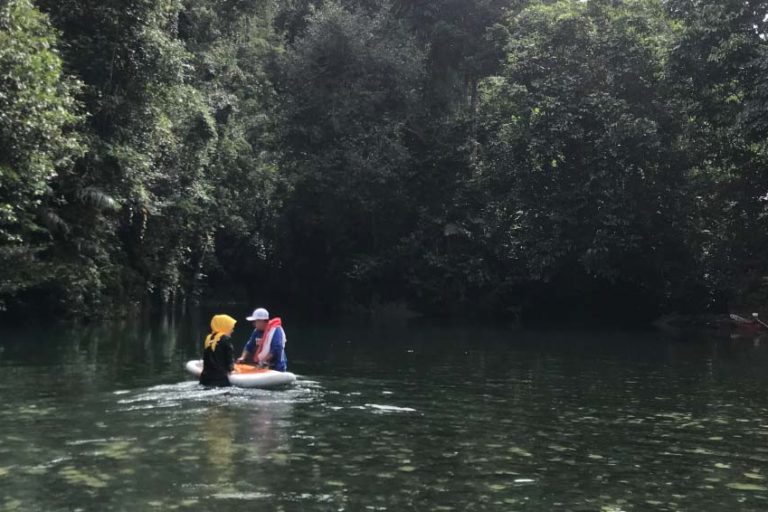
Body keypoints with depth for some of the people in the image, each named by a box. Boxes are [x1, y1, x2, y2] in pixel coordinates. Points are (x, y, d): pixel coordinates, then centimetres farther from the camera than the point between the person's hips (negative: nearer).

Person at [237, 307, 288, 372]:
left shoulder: (276, 330, -16)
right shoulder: (257, 331, 7)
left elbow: (276, 350, -26)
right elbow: (249, 346, 15)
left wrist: (263, 360, -27)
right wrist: (243, 357, -2)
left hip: (276, 369, -8)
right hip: (263, 368, 8)